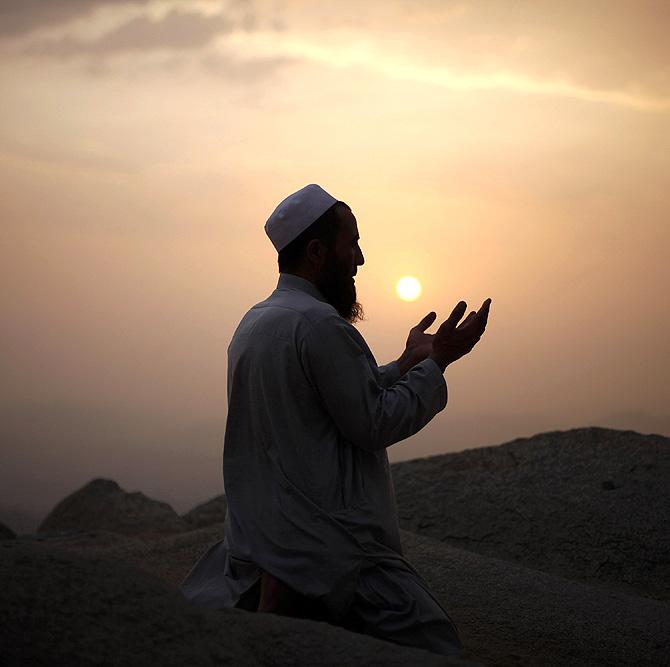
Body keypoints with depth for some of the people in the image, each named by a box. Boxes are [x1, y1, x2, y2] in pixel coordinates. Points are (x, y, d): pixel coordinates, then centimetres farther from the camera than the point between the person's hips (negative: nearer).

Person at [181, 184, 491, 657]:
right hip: (333, 555, -9)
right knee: (437, 648, -5)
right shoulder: (320, 324, -15)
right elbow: (374, 424, -13)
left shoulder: (252, 324, 15)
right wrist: (437, 362, -4)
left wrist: (405, 364, 22)